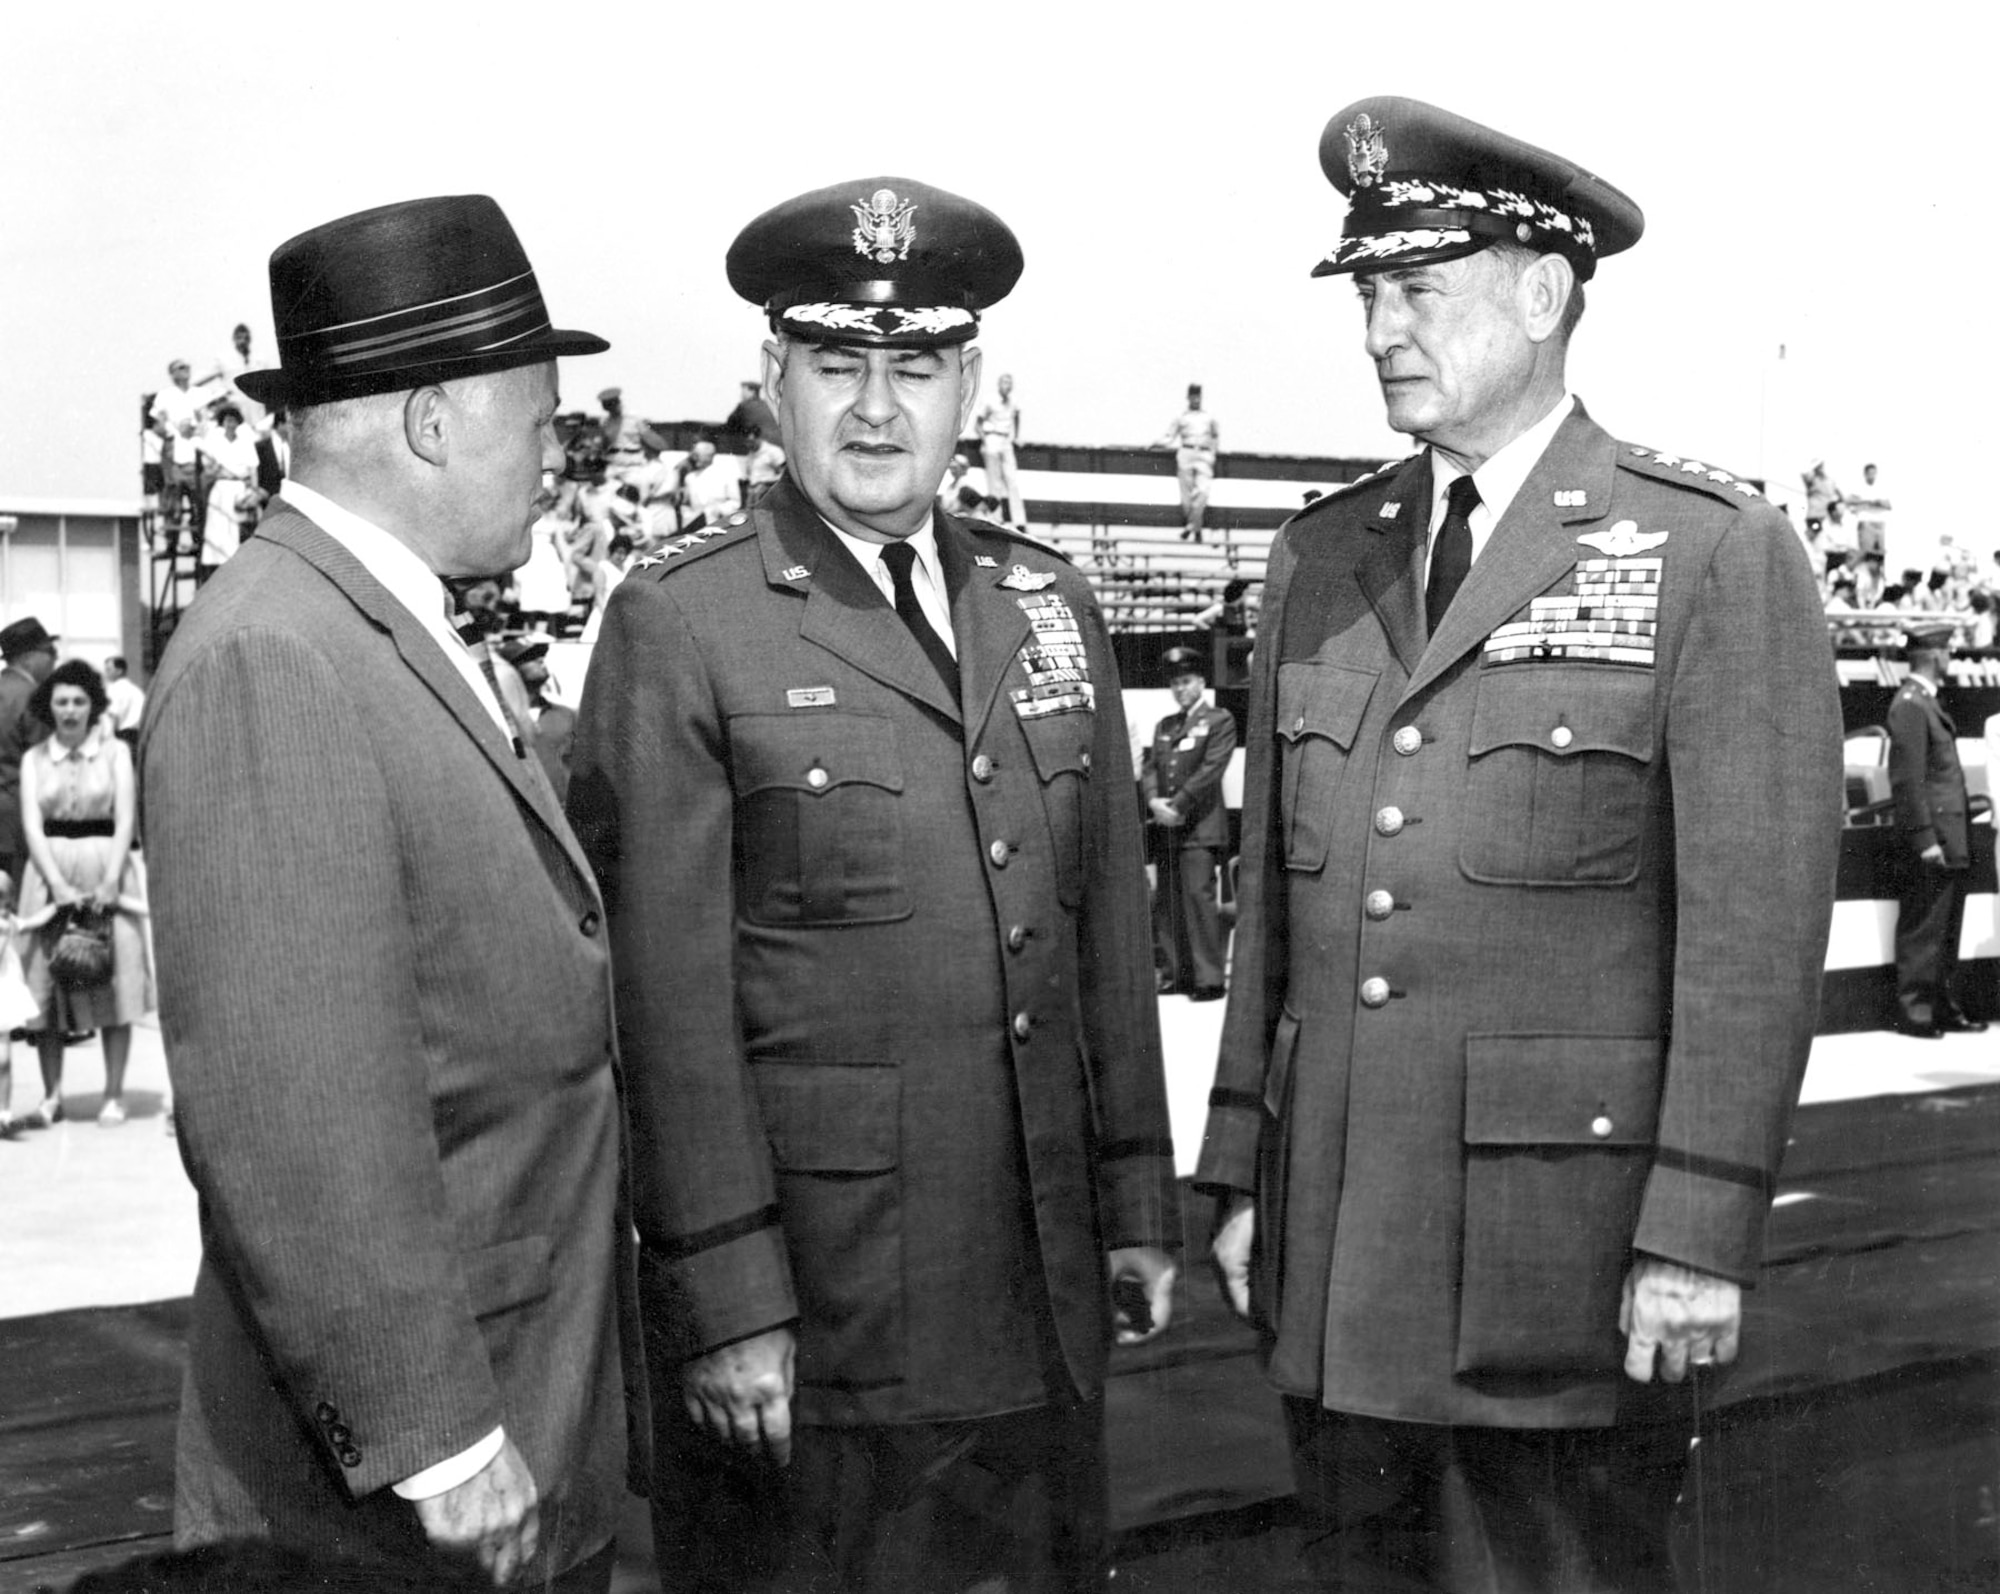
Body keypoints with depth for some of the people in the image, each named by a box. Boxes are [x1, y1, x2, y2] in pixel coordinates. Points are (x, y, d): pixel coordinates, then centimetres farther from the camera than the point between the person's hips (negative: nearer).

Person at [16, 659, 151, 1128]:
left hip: (106, 868, -1)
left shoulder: (115, 751, 5)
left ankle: (114, 1095, 1)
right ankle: (51, 1095, 7)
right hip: (50, 873, 1)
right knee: (46, 982, -1)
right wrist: (59, 885, -14)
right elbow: (31, 826, -1)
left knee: (115, 980, -4)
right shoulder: (34, 759, 8)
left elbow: (126, 820, -2)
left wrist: (109, 882, -14)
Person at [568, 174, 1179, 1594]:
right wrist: (725, 1302, -14)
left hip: (1044, 1291, 5)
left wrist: (1137, 1202, 10)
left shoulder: (1051, 604, 9)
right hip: (807, 1310, -5)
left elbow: (1108, 925, 11)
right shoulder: (677, 627, -8)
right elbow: (668, 993, -12)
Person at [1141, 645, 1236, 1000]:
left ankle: (1208, 978, -12)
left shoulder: (1219, 720, 2)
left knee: (1198, 895, -13)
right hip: (1165, 828, 6)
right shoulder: (1164, 725, 22)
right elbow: (1148, 767, 12)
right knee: (1166, 901, 6)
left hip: (1200, 826, -6)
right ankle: (1174, 973, 11)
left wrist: (1178, 805, -14)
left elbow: (1211, 768, -9)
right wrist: (1154, 801, -8)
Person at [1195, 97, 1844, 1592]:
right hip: (1335, 1234, 5)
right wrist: (1244, 1169, 10)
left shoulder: (1719, 552, -6)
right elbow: (1275, 885, 12)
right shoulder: (1321, 556, 10)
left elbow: (1758, 919, -10)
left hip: (1568, 1242, -5)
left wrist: (1703, 1235, -13)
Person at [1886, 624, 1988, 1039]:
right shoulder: (1909, 706, -13)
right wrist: (1925, 839, -21)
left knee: (1946, 930, 13)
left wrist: (1956, 839, 18)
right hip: (1931, 842, -10)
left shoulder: (1927, 702, 18)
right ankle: (1913, 1012, -1)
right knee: (1922, 930, -5)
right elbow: (1908, 779, -18)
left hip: (1949, 841, 10)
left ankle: (1944, 1009, 19)